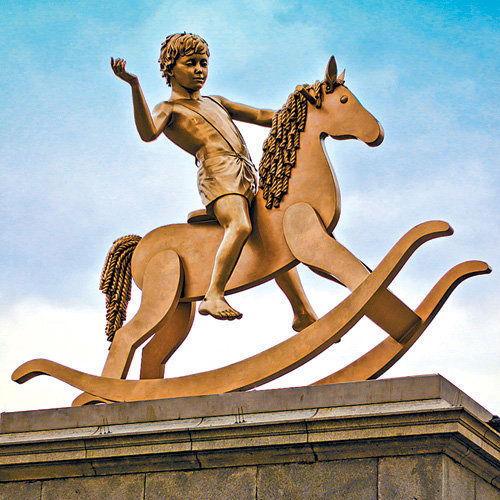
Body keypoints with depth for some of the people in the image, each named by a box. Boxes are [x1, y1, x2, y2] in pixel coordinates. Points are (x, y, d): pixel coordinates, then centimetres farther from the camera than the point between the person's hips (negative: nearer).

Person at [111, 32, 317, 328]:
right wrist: (134, 86, -22)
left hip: (250, 178, 8)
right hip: (218, 173, -7)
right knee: (240, 226, -34)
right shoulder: (168, 110, 10)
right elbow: (149, 133, -13)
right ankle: (214, 296, -39)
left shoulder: (215, 103, 31)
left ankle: (305, 315, 10)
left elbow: (262, 116, 35)